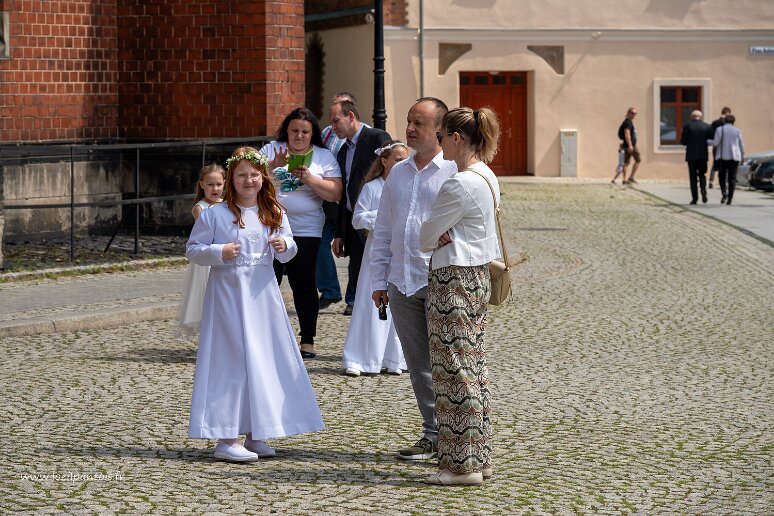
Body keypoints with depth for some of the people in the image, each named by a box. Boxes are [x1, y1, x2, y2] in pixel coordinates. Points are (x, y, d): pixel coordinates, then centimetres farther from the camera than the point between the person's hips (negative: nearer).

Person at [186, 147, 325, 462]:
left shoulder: (275, 214, 9)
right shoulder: (215, 215, -4)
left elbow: (288, 252, 15)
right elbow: (192, 250, -1)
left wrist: (284, 246, -8)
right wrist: (219, 253, -17)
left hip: (263, 294, 5)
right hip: (228, 294, -5)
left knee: (265, 361, 6)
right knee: (233, 360, -6)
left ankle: (254, 435, 17)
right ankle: (226, 439, -3)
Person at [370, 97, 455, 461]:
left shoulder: (455, 172, -5)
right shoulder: (398, 173, 16)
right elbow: (383, 230, 20)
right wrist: (379, 280, 15)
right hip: (401, 282, 7)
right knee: (418, 366, 10)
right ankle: (433, 435, 18)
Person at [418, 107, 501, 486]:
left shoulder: (460, 185, -20)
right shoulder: (488, 178, 11)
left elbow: (425, 237, -12)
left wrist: (435, 240, 7)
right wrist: (444, 238, -3)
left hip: (454, 281, -10)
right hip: (478, 275, 10)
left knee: (454, 371, -3)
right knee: (473, 369, 13)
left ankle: (462, 464, 2)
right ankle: (479, 459, 19)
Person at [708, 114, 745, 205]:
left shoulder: (719, 129, -3)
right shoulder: (737, 131, 2)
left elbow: (715, 143, -9)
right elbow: (741, 144, 6)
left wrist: (707, 141, 9)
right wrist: (742, 156, 17)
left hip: (723, 156, -1)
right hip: (734, 157, 1)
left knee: (722, 176, 12)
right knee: (732, 177, 5)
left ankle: (724, 192, -13)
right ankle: (730, 198, -3)